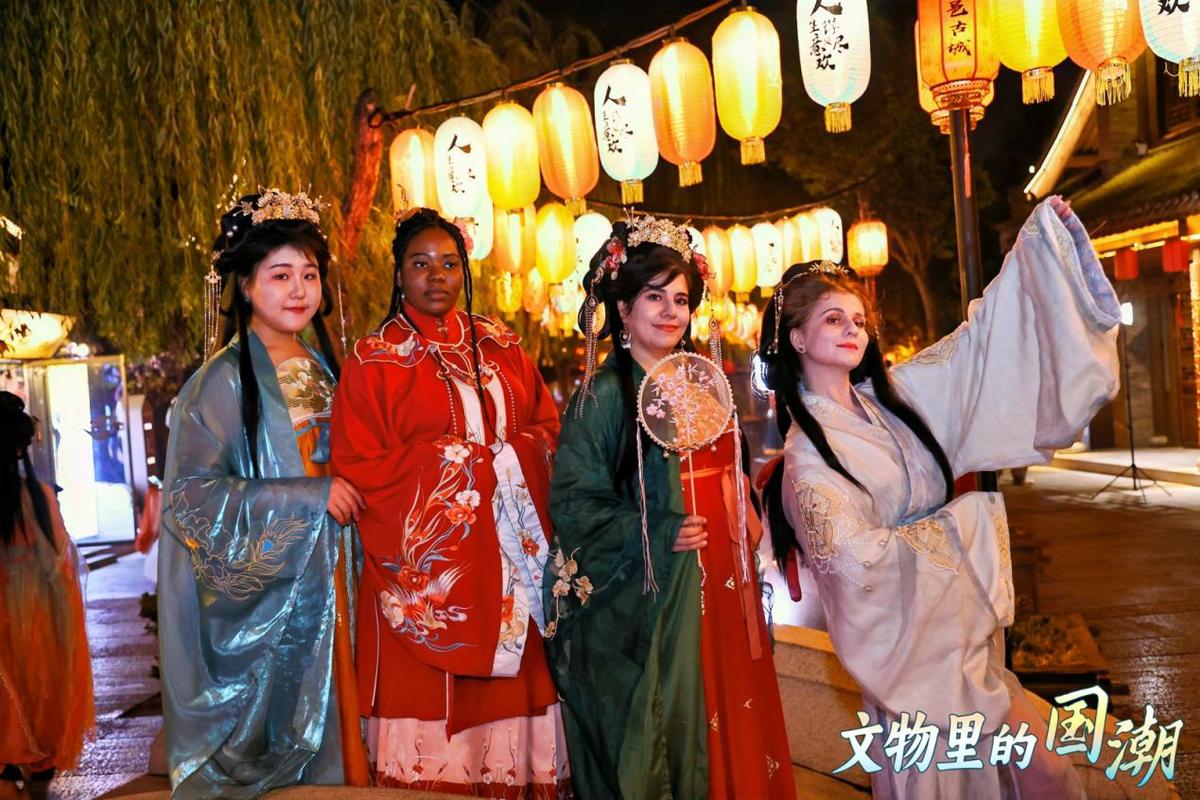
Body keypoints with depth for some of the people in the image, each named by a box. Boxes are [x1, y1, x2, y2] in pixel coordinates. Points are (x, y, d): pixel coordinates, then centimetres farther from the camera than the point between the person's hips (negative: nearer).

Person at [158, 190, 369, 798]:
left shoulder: (323, 370, 10)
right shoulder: (224, 380, -10)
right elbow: (191, 495, -16)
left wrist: (350, 496, 2)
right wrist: (310, 497, -18)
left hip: (325, 585, 6)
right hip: (262, 598, -5)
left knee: (326, 717, 10)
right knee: (272, 743, 3)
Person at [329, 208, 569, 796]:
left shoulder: (501, 348, 14)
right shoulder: (374, 361, 1)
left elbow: (548, 426, 13)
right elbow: (359, 466, -6)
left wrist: (504, 455, -6)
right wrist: (454, 460, -9)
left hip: (509, 560, 4)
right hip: (425, 561, -4)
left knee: (509, 696, 4)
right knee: (427, 700, -3)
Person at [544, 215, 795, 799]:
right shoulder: (604, 395, -9)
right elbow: (573, 500, -14)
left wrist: (747, 519, 5)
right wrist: (656, 537, -23)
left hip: (720, 582, 6)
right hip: (648, 595, -6)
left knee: (729, 720, 13)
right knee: (659, 735, 3)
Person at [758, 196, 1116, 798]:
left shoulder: (889, 398, 2)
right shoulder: (806, 450, -16)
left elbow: (975, 345, 6)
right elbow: (850, 555, -24)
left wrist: (1036, 240, 3)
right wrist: (957, 524, -14)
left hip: (965, 619, 6)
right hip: (910, 634, -6)